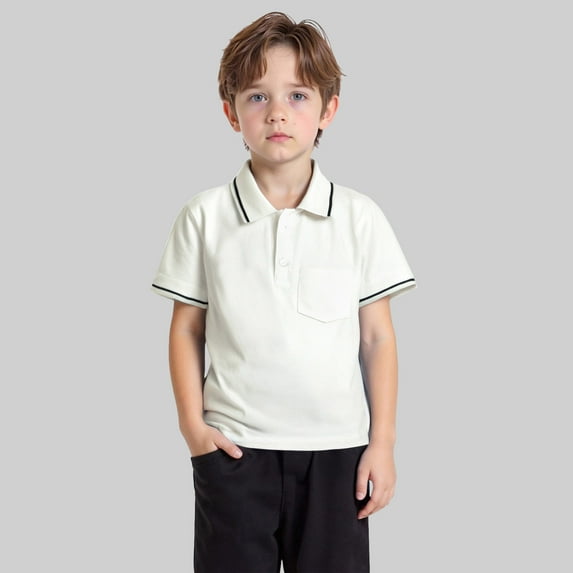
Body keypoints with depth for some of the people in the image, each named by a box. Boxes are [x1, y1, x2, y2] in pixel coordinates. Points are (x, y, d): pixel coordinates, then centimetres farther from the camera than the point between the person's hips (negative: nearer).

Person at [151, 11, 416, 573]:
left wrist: (383, 442, 0)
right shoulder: (204, 216, -1)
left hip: (336, 447, 1)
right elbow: (186, 328, 5)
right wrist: (192, 423, -3)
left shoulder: (359, 217, -1)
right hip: (233, 446, 0)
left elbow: (377, 337, 2)